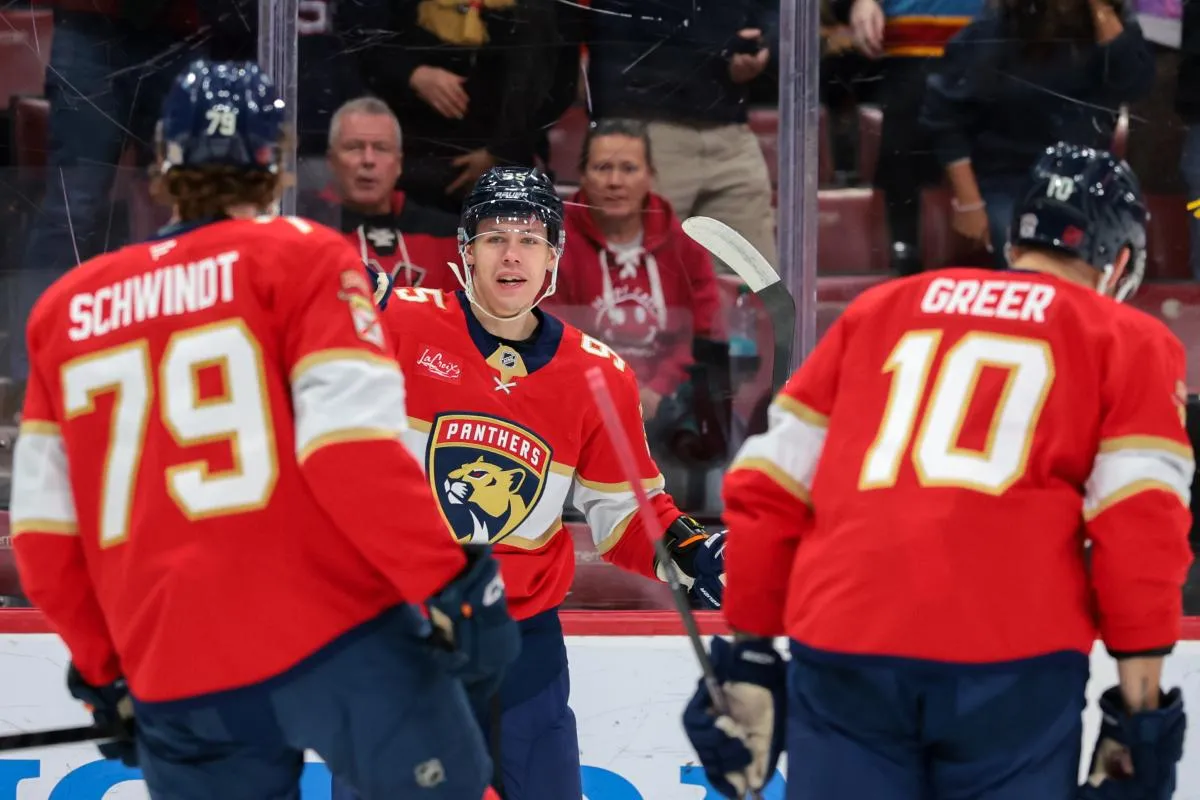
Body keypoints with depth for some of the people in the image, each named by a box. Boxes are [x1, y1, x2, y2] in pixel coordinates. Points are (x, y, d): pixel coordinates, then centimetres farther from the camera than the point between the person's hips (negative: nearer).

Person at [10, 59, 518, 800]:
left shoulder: (66, 308, 15)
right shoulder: (303, 256, 1)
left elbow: (44, 520, 15)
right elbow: (350, 441, -13)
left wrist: (105, 668, 25)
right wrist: (450, 579, -11)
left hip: (176, 683, 5)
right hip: (336, 638, -4)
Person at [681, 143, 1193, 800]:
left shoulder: (880, 310, 23)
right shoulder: (1130, 342, 14)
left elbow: (769, 483, 17)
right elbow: (1142, 519, 1)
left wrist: (748, 654, 22)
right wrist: (1140, 707, 2)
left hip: (842, 653, 3)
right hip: (1008, 665, -2)